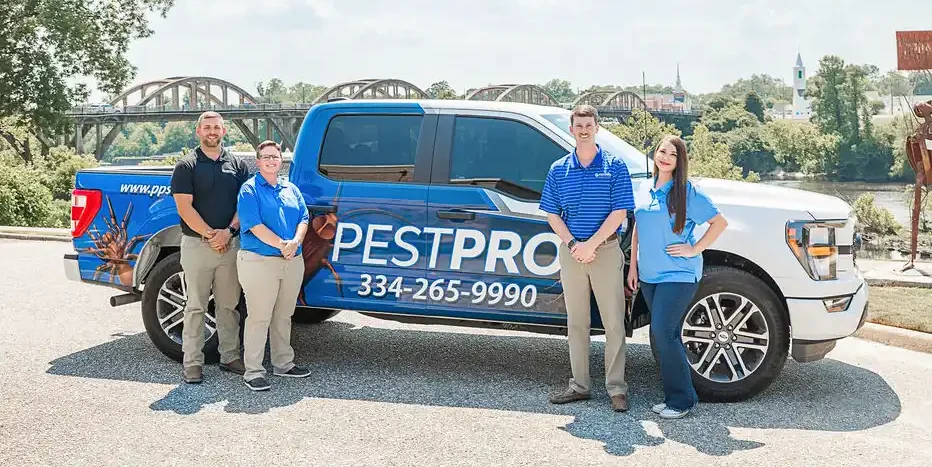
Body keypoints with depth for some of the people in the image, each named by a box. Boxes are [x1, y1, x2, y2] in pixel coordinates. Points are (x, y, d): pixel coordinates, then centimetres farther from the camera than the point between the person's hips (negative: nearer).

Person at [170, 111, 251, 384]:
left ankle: (230, 357, 18)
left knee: (229, 305, 9)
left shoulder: (237, 165, 10)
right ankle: (192, 362, 6)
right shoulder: (186, 166, 1)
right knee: (196, 306, 1)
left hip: (230, 245, 3)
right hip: (197, 245, -3)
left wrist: (228, 232, -11)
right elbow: (184, 207, -7)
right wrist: (209, 234, -15)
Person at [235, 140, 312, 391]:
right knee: (259, 317, -5)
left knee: (283, 316, 15)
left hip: (292, 262, 6)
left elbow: (303, 219, 8)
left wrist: (295, 242, -11)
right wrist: (281, 244, -20)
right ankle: (253, 371, 0)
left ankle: (283, 363, 26)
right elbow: (254, 225, -14)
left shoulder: (291, 189, 16)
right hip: (259, 261, -6)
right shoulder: (250, 189, -3)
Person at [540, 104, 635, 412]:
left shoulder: (614, 166, -1)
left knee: (613, 322, -1)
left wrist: (590, 245, -14)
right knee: (576, 322, 8)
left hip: (606, 251, -3)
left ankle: (616, 387, 5)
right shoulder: (559, 169, 8)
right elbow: (552, 215, 7)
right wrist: (573, 244, -8)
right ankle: (579, 385, 16)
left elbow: (619, 212, -7)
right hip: (571, 252, 3)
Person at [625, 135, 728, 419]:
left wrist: (695, 249, -11)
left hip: (678, 274, -6)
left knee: (663, 332, -15)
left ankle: (682, 399, -3)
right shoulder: (644, 191, 12)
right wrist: (633, 267, 15)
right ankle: (674, 396, 18)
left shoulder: (687, 192, -6)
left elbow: (720, 222, -6)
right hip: (649, 275, 7)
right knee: (663, 335, 10)